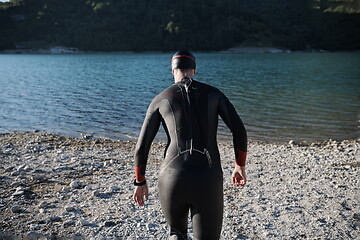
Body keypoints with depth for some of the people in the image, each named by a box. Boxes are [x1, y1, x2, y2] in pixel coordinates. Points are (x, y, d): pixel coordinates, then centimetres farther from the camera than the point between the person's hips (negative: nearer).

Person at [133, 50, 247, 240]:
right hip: (207, 181, -1)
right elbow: (239, 130, 5)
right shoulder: (213, 93, 12)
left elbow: (142, 146, 8)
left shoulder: (160, 99, 10)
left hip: (172, 179, 1)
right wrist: (240, 166, 20)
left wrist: (140, 182, 22)